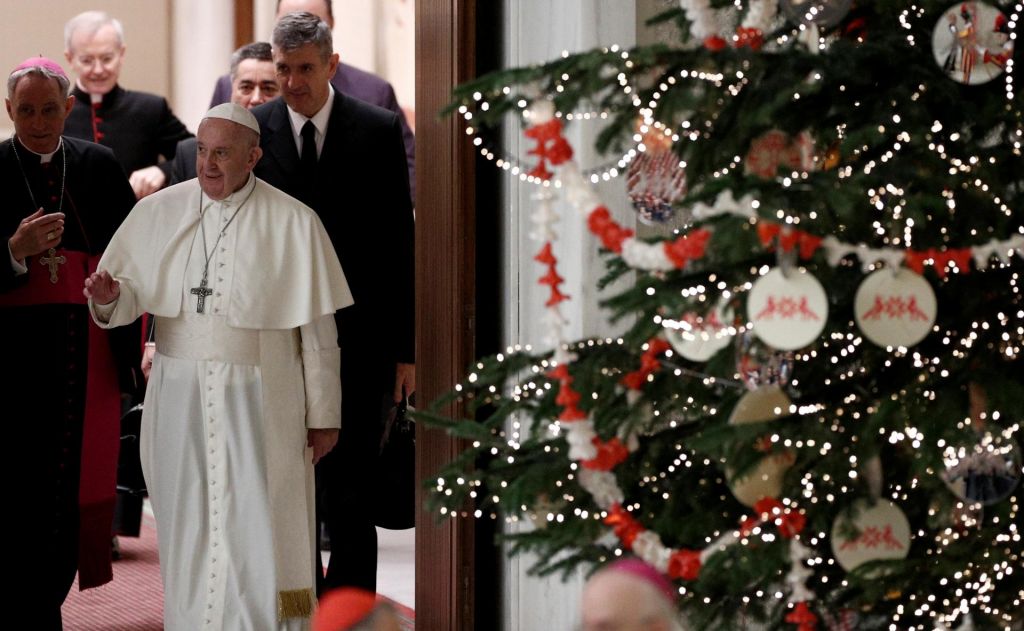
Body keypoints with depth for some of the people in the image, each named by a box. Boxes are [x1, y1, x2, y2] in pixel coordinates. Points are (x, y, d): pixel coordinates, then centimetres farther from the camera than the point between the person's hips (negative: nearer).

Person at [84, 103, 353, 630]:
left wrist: (324, 414, 0)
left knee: (258, 532, -5)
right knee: (189, 529, 8)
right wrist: (109, 297, -21)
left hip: (259, 404, -3)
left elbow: (318, 328, -2)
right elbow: (131, 294, 3)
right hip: (180, 395, 3)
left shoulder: (293, 224, -6)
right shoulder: (157, 212, 2)